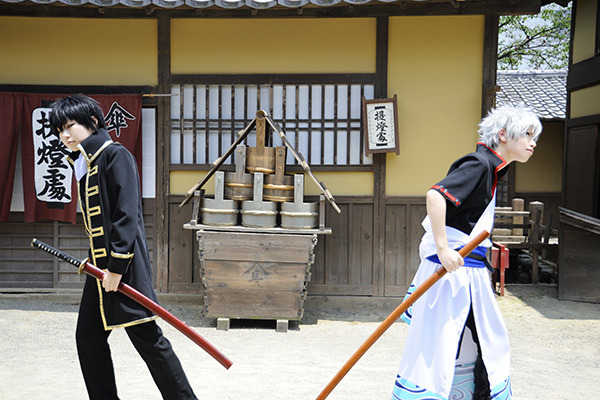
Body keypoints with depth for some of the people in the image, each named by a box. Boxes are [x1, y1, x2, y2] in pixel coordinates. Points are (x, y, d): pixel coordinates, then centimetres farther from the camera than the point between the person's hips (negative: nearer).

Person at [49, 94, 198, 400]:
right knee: (88, 337, 11)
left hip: (125, 266, -9)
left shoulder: (115, 156, -9)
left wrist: (116, 265, -20)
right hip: (99, 266, 9)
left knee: (146, 336, -6)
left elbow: (127, 214, -16)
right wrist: (97, 262, 17)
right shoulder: (82, 164, 17)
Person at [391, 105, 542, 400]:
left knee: (486, 342, 18)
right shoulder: (478, 164, -15)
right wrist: (442, 249, -29)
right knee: (437, 346, -6)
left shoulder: (489, 168, 15)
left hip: (470, 270, 10)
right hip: (451, 269, -10)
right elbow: (435, 195, -30)